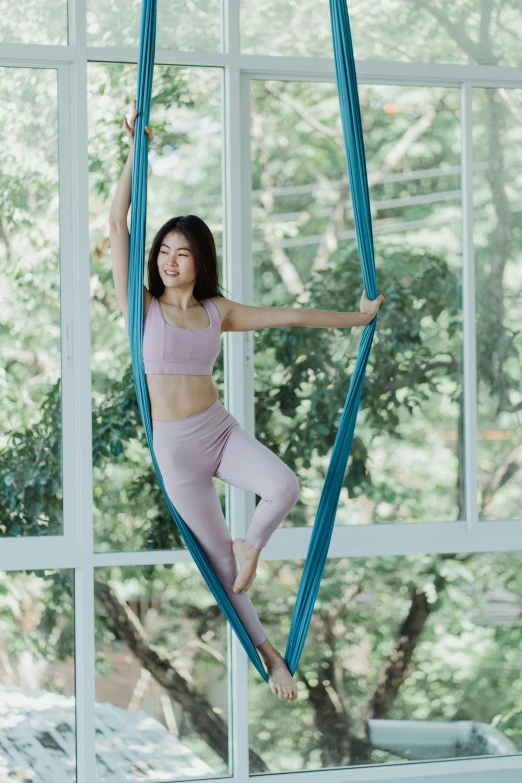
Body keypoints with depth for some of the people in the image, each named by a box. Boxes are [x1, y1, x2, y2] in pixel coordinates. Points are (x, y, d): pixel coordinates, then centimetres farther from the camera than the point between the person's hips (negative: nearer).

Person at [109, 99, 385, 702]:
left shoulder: (217, 312, 4)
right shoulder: (142, 307, -4)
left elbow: (288, 317, 14)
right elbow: (117, 223, -11)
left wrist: (357, 317, 21)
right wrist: (136, 152, -12)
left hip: (220, 430, 2)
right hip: (175, 447, -2)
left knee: (284, 487, -28)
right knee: (218, 555, 2)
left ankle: (251, 547, 4)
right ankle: (267, 651, 18)